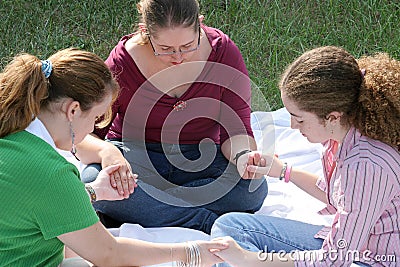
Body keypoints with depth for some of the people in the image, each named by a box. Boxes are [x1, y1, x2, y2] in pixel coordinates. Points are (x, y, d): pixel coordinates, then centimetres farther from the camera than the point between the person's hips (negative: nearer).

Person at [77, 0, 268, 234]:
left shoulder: (222, 50, -10)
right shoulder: (123, 61, -14)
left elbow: (237, 130, -8)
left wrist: (242, 155, -32)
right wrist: (105, 151, -37)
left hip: (202, 160, 1)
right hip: (137, 159, -1)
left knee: (253, 188, -30)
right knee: (94, 182, -35)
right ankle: (209, 223, -29)